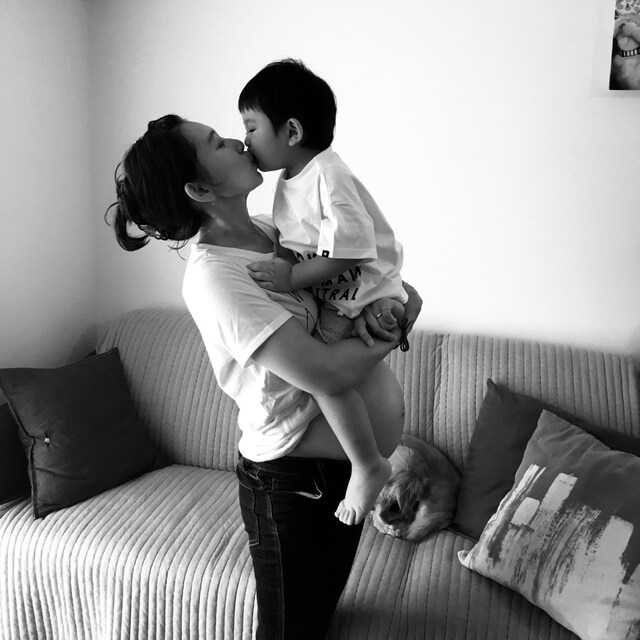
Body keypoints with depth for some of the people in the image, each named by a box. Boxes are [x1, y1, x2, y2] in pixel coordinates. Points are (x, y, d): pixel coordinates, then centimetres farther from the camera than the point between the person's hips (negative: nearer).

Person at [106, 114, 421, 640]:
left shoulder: (268, 229, 1)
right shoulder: (212, 277, -25)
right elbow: (326, 373, -31)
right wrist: (394, 330, -14)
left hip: (346, 461, 8)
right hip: (293, 481, -8)